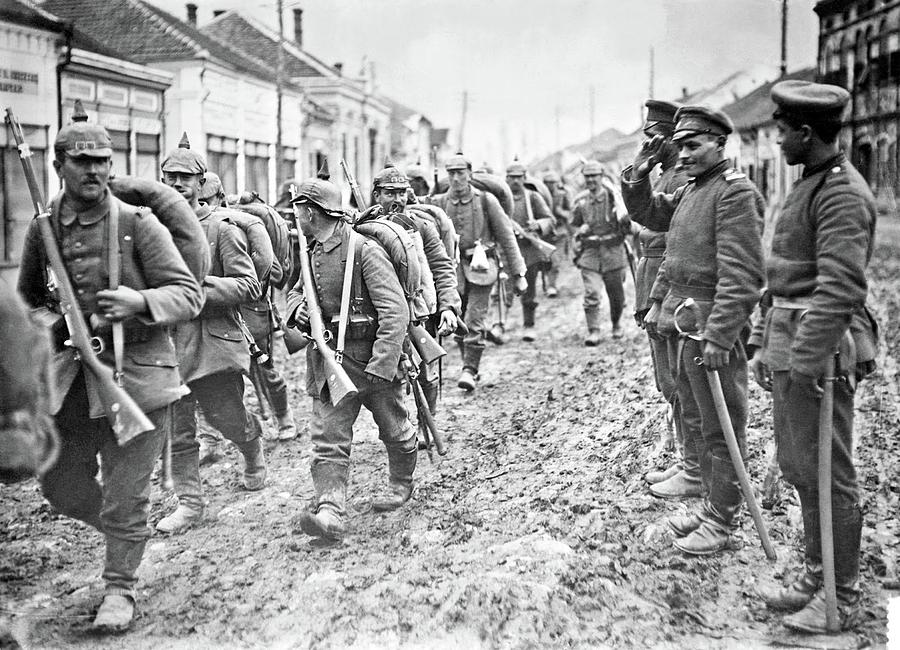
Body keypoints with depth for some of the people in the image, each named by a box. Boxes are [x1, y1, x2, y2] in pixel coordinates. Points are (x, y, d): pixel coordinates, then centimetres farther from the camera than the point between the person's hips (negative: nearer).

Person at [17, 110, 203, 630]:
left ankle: (121, 587, 19)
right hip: (70, 376, 5)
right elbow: (29, 300, 22)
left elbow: (189, 294, -8)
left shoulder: (138, 223, -7)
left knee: (126, 495, 1)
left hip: (136, 372, -5)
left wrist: (139, 301, -25)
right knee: (62, 484, 15)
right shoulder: (43, 229, 5)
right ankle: (123, 529, 42)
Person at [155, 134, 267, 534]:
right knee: (177, 430, 4)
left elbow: (249, 287, -9)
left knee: (228, 417, 4)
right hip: (168, 342, 4)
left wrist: (200, 285, -19)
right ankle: (189, 503, 14)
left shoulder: (221, 230, -4)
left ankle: (253, 454, 38)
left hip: (215, 342, -3)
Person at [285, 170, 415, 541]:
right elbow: (297, 290, 25)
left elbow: (396, 311, -23)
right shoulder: (310, 253, 6)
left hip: (372, 357, -6)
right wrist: (297, 307, -1)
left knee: (394, 429, 15)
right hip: (329, 358, 6)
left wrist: (381, 366, -28)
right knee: (327, 439, -6)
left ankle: (402, 484, 39)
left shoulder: (364, 250, -18)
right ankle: (330, 513, -12)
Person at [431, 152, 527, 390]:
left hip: (481, 267, -3)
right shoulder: (439, 203, 3)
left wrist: (518, 274, 0)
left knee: (474, 321, -10)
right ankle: (469, 367, 23)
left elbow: (506, 237, 1)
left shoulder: (486, 200, -3)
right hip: (453, 269, 3)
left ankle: (470, 371, -7)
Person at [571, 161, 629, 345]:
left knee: (617, 294, 10)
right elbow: (575, 225, 19)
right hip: (589, 253, 1)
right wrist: (580, 230, -1)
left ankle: (616, 325, 34)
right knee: (591, 294, -12)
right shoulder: (581, 201, 6)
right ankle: (593, 331, -9)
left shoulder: (613, 196, -2)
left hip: (613, 252, -1)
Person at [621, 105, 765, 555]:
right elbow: (646, 213, 29)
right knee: (695, 420, 17)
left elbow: (741, 275, -20)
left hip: (710, 328, -9)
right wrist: (639, 173, 11)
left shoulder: (736, 192, -14)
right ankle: (714, 504, 29)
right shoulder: (689, 192, 14)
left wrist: (718, 336, -24)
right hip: (679, 323, 9)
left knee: (721, 429, 1)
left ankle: (720, 523, 10)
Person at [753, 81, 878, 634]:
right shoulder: (811, 183, 15)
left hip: (821, 348, -10)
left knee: (828, 475, 0)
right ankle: (816, 575, 31)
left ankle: (843, 597, 13)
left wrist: (807, 360, -26)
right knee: (798, 468, 17)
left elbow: (840, 288, -25)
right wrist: (774, 348, 21)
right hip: (792, 343, 10)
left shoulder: (842, 193, -16)